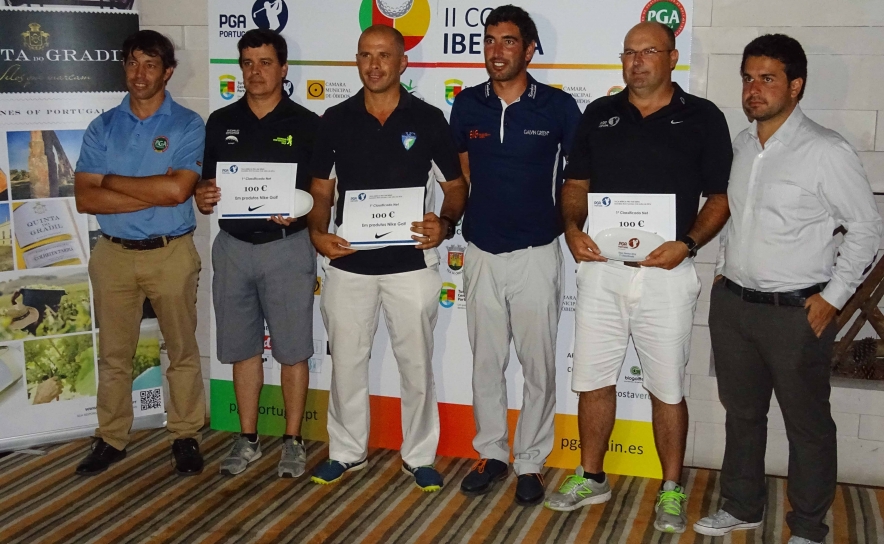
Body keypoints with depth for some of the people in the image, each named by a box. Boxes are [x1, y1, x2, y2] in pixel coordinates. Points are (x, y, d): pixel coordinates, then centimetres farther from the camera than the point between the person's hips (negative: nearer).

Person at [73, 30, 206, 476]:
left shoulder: (188, 126, -4)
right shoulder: (102, 127, 5)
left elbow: (177, 191, -19)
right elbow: (85, 198, -6)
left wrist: (111, 180, -9)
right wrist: (153, 193, -15)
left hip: (171, 253, -3)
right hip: (113, 254, 3)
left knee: (182, 350, 8)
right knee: (113, 353, 11)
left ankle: (185, 436, 21)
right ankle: (111, 439, 25)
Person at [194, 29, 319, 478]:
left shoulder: (306, 125, -1)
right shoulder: (221, 122, 9)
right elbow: (207, 184, 13)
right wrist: (203, 198, -9)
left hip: (287, 246, -3)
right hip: (233, 246, 4)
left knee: (292, 350, 2)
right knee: (242, 348, 11)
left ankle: (292, 441, 15)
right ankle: (248, 440, 24)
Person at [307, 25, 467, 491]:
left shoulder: (428, 119, -1)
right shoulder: (336, 120, 4)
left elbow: (455, 185, 4)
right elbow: (321, 190, 9)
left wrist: (444, 223, -15)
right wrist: (317, 232, -10)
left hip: (411, 262, -2)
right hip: (349, 262, 2)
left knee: (416, 364, 7)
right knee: (346, 361, 11)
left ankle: (419, 456, 24)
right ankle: (347, 451, 29)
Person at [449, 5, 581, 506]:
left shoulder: (558, 106, -6)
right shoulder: (467, 104, 2)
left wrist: (574, 227, 0)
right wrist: (448, 220, 10)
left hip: (536, 253, -3)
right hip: (482, 252, 3)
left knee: (538, 364, 5)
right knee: (486, 361, 12)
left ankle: (531, 461, 20)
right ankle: (492, 453, 27)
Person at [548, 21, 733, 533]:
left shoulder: (702, 118, 0)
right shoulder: (599, 114, 9)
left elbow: (720, 196, 1)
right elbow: (576, 184, 12)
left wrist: (688, 244, -14)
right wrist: (573, 228, -7)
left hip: (666, 272, -3)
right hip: (601, 267, 3)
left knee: (668, 389, 6)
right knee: (593, 379, 10)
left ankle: (672, 491, 23)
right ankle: (591, 477, 27)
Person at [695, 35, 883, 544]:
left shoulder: (827, 151, -13)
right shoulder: (740, 144, 6)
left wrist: (833, 297, -9)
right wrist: (724, 270, 13)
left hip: (796, 312, -6)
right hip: (732, 304, 6)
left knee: (807, 424, 8)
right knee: (741, 412, 18)